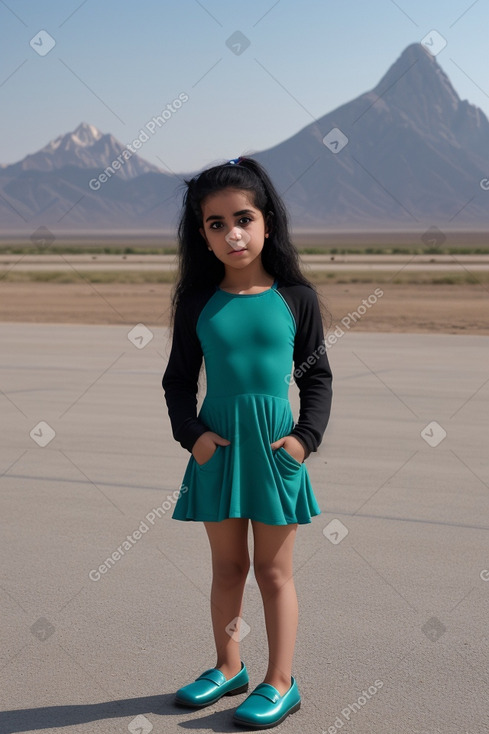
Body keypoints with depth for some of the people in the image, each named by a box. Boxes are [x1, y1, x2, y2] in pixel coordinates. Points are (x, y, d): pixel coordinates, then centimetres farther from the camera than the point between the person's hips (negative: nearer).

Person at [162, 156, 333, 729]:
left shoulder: (295, 297, -3)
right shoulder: (197, 303, 0)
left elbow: (317, 376, 2)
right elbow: (178, 378, 6)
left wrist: (307, 436, -9)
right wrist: (191, 433, -9)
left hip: (275, 446, -2)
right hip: (217, 447, 2)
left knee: (274, 570, 7)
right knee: (227, 564, 15)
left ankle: (281, 682, 18)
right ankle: (228, 667, 32)